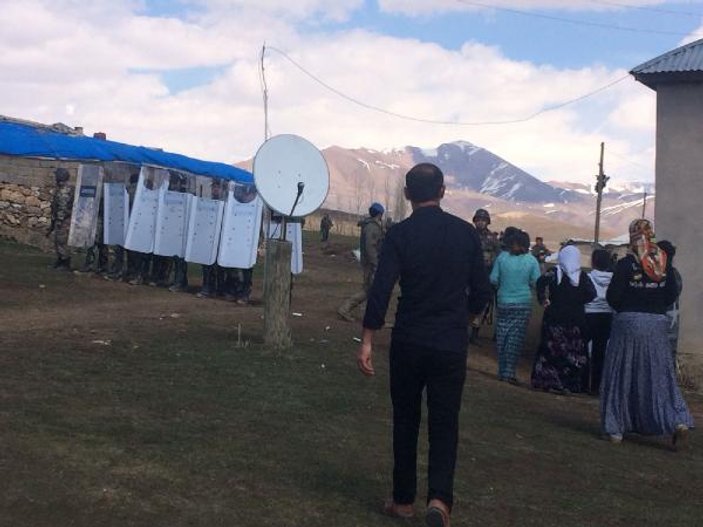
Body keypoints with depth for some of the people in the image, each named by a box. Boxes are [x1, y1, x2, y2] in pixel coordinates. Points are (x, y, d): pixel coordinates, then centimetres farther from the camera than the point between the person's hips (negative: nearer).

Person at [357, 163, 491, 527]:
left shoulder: (399, 234, -7)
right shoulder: (466, 232, 0)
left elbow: (381, 290, -14)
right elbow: (482, 291, 4)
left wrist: (367, 342, -10)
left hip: (408, 342, -1)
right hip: (452, 345, 1)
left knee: (406, 421, 14)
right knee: (444, 423, 8)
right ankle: (439, 497, -10)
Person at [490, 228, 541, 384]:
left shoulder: (502, 257, -4)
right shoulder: (531, 260, -6)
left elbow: (493, 279, -2)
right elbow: (536, 282, -4)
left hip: (504, 302, 1)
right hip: (523, 304, -1)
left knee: (502, 337, 11)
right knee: (516, 339, 3)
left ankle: (502, 371, 15)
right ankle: (509, 373, 0)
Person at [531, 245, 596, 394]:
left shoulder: (555, 272, -2)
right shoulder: (582, 276, 3)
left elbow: (542, 281, -20)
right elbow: (591, 294, -8)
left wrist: (543, 300, -9)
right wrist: (577, 301, 5)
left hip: (555, 317, -1)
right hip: (576, 319, 1)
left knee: (552, 349, 4)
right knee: (574, 351, 6)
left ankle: (549, 381, 4)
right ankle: (571, 384, 7)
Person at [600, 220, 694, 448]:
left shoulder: (626, 264, -11)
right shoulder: (664, 262, 1)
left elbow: (612, 296, -10)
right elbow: (672, 293, 4)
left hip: (628, 323, -3)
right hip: (657, 325, 4)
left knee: (621, 377, 7)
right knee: (660, 376, 9)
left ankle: (615, 429, 9)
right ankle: (679, 421, -6)